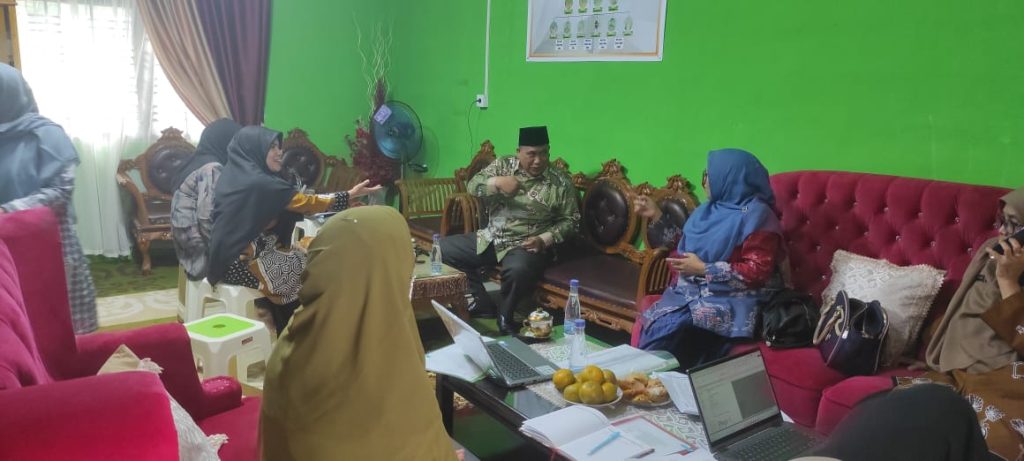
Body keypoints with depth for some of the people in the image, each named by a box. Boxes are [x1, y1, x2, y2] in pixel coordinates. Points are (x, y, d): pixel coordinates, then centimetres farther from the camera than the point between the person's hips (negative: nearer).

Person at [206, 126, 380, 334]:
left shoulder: (231, 177, 9)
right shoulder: (259, 183, -18)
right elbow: (306, 203, -9)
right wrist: (349, 195, -1)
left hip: (226, 259, 9)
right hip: (241, 263, -8)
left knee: (298, 256, 14)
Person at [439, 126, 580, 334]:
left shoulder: (561, 182, -6)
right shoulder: (503, 165, 1)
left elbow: (570, 220, -3)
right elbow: (473, 186, -5)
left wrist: (544, 240, -17)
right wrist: (496, 182, -25)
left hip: (526, 245, -5)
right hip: (489, 238, 5)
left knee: (518, 270, -38)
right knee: (442, 249, -2)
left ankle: (505, 315, -5)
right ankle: (482, 303, 8)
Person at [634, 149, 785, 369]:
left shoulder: (756, 216, -10)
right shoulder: (711, 209, 13)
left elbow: (757, 272, -17)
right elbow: (688, 243, 27)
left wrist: (703, 269, -17)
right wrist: (657, 216, 19)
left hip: (730, 301, -7)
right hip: (692, 292, 7)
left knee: (667, 331, -29)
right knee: (654, 324, -22)